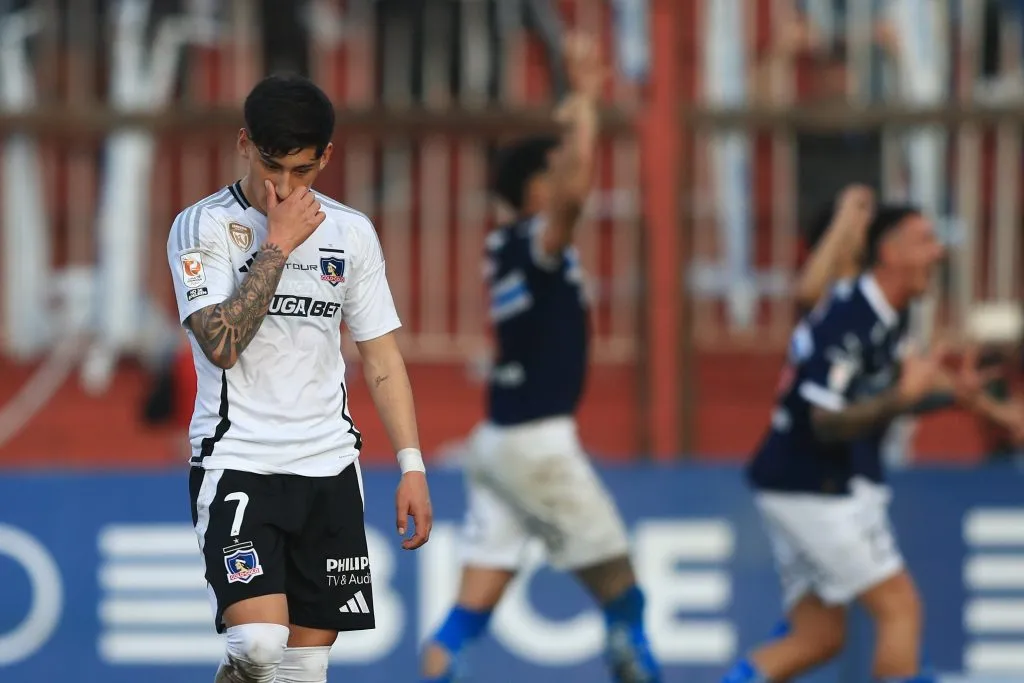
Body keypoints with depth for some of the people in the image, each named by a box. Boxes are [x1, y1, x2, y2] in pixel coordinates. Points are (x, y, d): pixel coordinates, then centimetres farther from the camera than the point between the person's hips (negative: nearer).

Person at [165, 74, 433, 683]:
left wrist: (412, 466, 6)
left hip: (329, 470, 4)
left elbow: (382, 357, 12)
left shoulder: (352, 233, 7)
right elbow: (221, 344, -18)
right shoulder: (204, 227, -5)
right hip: (237, 466, -4)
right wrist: (278, 245, -15)